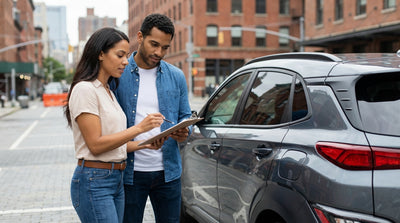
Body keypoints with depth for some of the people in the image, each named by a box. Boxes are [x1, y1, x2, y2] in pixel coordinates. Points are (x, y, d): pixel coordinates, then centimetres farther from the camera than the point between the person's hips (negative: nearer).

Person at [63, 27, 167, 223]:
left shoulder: (108, 91, 16)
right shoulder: (85, 89, -12)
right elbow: (96, 144, -17)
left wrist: (146, 145, 1)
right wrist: (139, 128, -19)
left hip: (116, 179, 9)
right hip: (94, 182, -9)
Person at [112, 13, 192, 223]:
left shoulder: (176, 76, 6)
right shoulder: (118, 74, -4)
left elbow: (185, 116, 11)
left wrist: (184, 132, -11)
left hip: (167, 172, 3)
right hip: (130, 172, -2)